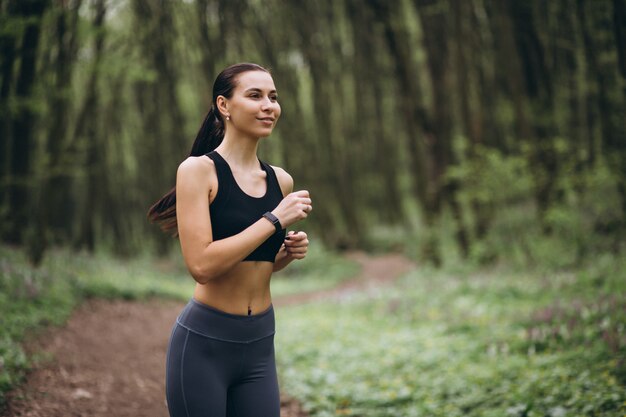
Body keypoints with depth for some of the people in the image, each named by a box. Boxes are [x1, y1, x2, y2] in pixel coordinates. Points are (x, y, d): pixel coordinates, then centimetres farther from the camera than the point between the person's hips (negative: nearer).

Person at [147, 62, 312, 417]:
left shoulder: (281, 180, 7)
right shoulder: (198, 170, -11)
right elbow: (201, 264, -22)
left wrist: (289, 251, 0)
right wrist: (275, 219, -19)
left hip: (260, 346, 6)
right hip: (204, 345, -5)